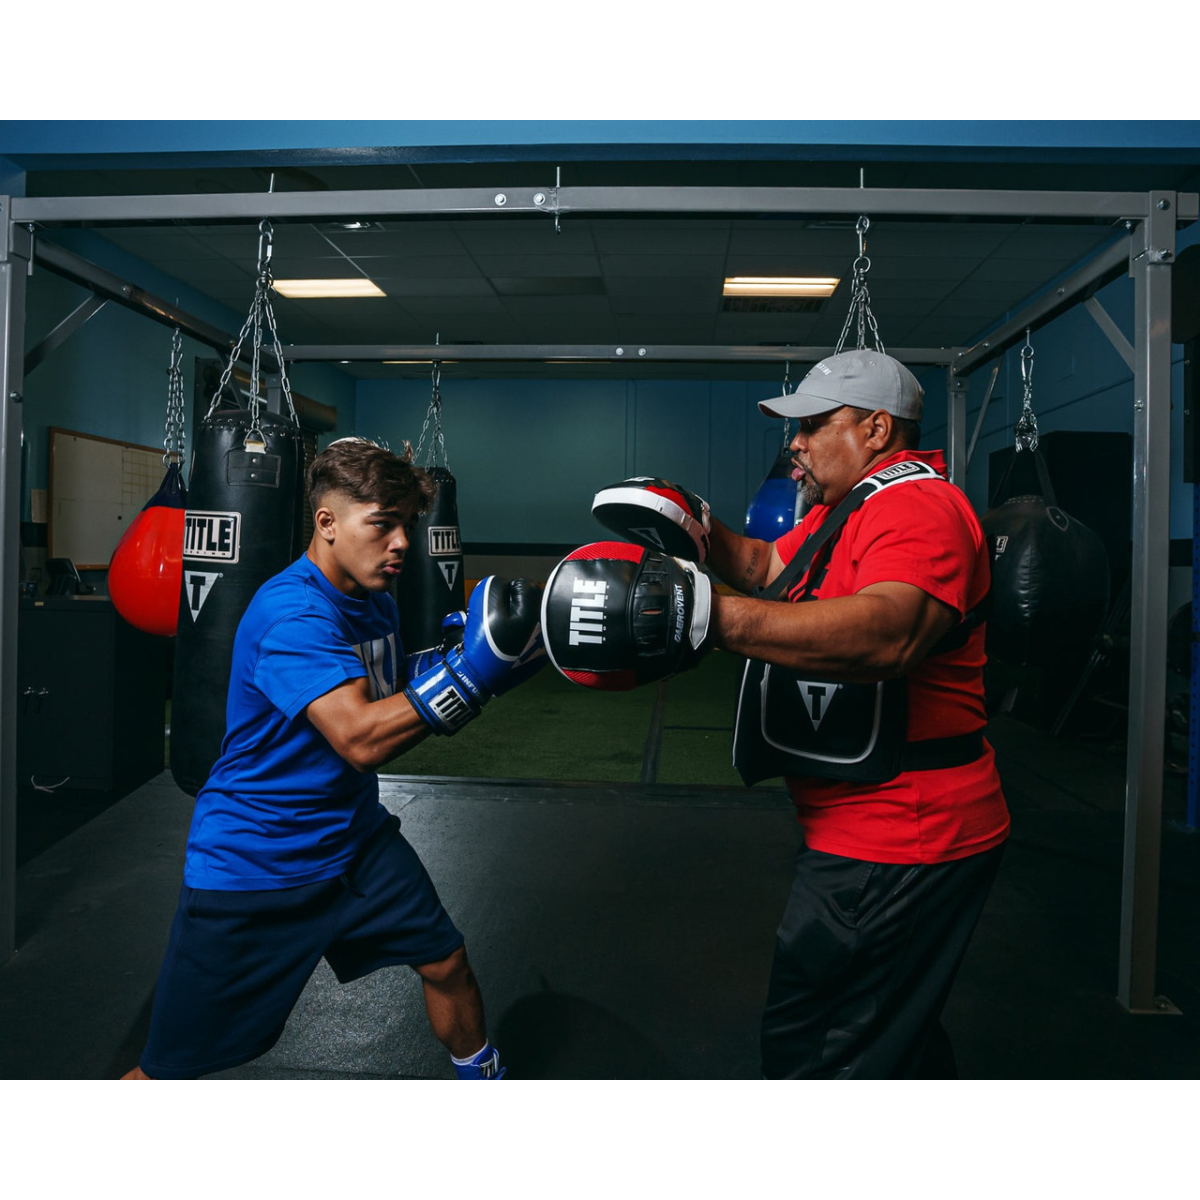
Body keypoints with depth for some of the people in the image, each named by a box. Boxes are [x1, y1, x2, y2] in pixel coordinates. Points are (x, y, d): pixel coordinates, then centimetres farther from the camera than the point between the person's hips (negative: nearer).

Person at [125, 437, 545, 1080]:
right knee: (169, 1067, 2)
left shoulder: (375, 602, 4)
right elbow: (361, 739, -36)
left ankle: (482, 1076, 35)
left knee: (447, 964, 10)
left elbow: (394, 702, 14)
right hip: (251, 864, -7)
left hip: (354, 838, 8)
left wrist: (445, 656, -4)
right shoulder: (291, 613, -26)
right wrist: (468, 670, -39)